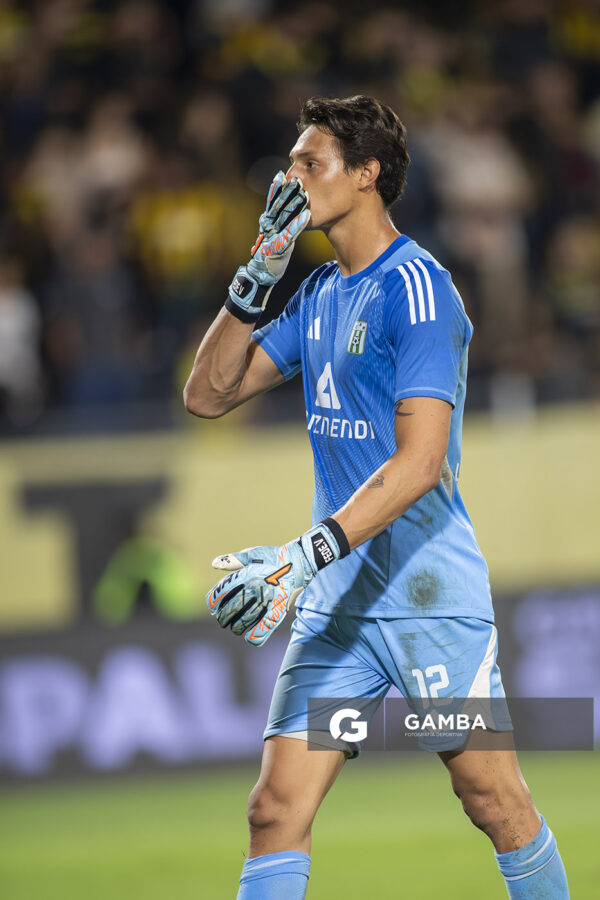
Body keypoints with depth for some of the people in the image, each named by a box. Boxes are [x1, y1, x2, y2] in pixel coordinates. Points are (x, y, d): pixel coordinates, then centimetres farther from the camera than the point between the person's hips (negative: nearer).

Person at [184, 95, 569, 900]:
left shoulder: (416, 288, -13)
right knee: (275, 811, -3)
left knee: (496, 803, 0)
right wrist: (256, 279, 3)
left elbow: (420, 462, -21)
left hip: (428, 589, -7)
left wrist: (306, 556, -29)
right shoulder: (320, 296, 14)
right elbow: (208, 394, 15)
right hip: (336, 595, 7)